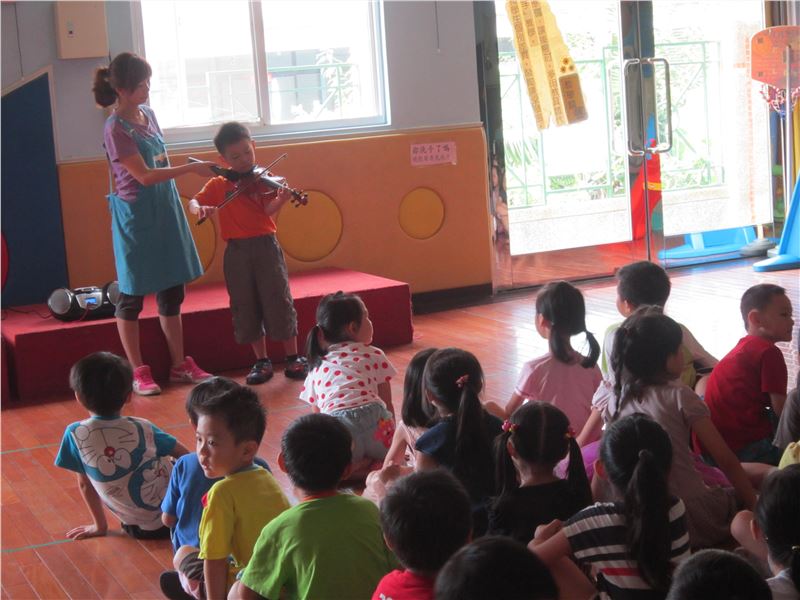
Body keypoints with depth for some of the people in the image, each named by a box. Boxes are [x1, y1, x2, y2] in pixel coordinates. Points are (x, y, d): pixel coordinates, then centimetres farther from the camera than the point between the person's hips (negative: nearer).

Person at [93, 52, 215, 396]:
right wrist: (192, 168, -21)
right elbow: (145, 175, -20)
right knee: (132, 295, 4)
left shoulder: (147, 114, 7)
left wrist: (185, 201, 14)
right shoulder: (116, 129, -16)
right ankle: (138, 372, 14)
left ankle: (180, 365, 22)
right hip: (136, 216, -7)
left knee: (171, 291, 12)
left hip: (166, 211, 7)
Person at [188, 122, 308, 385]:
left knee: (278, 300, -2)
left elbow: (268, 210, -13)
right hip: (236, 251, 3)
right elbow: (194, 201, 7)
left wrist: (281, 200, -35)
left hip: (265, 245, -2)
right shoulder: (218, 185, 9)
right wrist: (199, 208, -17)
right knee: (246, 306, 6)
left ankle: (293, 358, 9)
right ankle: (262, 361, 17)